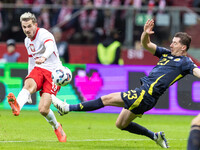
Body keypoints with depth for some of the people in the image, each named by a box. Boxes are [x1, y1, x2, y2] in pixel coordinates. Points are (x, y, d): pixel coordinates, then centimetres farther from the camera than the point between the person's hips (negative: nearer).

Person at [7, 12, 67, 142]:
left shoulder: (44, 34, -12)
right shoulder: (27, 41, 15)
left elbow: (50, 47, -35)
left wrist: (43, 57, -57)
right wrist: (30, 76, 28)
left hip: (53, 72, -6)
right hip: (38, 70, 6)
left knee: (43, 109, -17)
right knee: (28, 84, -33)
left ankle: (56, 126, 15)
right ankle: (17, 106, -63)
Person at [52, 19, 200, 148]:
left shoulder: (185, 62, -3)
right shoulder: (167, 54, 20)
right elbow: (146, 44, 21)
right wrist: (146, 33, 1)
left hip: (146, 95, -9)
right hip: (142, 93, 9)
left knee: (107, 99, -6)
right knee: (121, 124, 18)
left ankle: (68, 108, 0)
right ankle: (156, 136, 21)